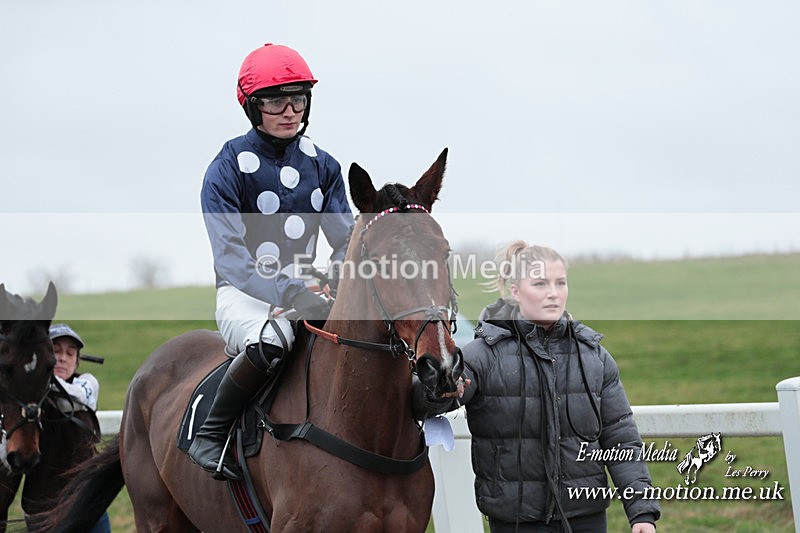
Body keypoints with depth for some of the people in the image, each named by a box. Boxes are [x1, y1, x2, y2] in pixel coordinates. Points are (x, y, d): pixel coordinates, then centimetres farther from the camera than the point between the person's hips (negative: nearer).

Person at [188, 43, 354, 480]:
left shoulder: (322, 165, 8)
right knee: (272, 336, -40)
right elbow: (230, 256, -20)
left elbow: (347, 242, 6)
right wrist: (290, 296, -34)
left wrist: (343, 291, -17)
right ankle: (209, 433, -21)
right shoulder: (228, 168, -9)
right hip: (244, 295, -6)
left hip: (304, 292, 6)